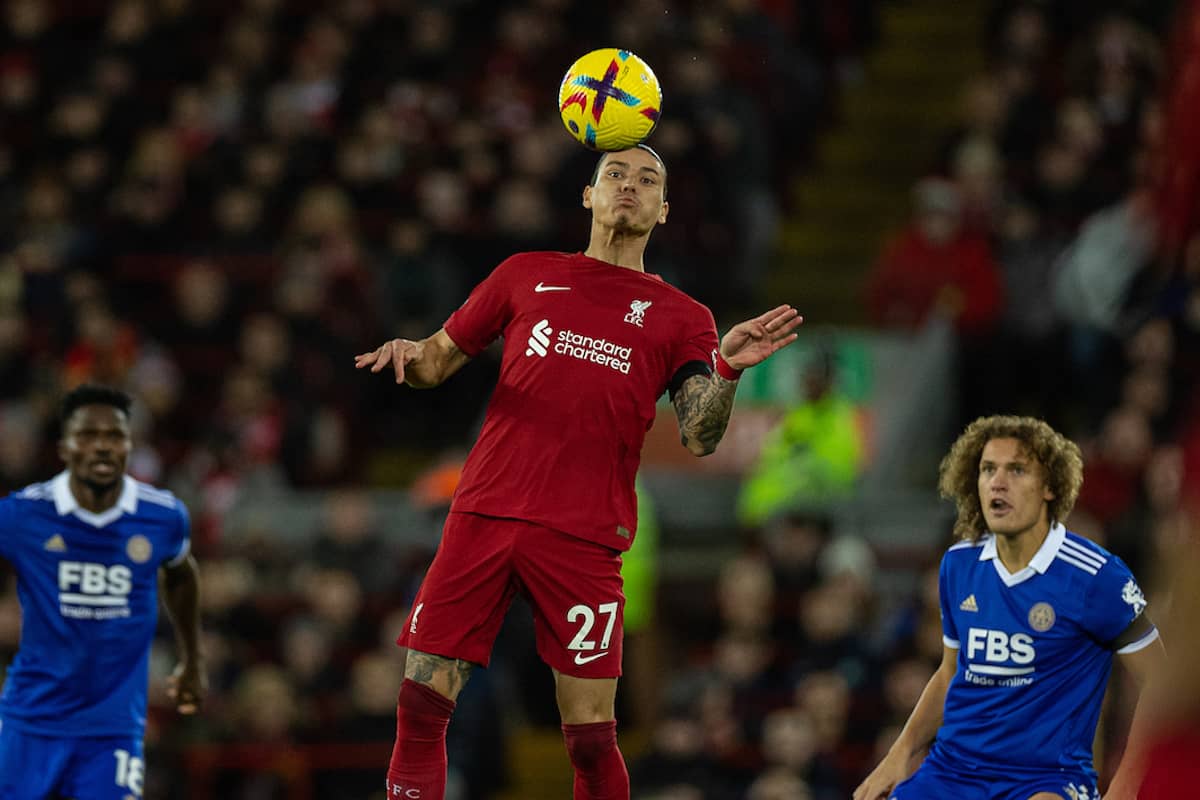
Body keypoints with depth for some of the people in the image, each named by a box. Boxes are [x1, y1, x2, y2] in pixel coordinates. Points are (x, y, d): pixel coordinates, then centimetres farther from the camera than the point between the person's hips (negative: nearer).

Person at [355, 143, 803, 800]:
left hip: (583, 540, -1)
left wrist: (728, 370, -19)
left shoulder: (680, 319, 12)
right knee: (421, 704, -5)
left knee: (591, 735, -5)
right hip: (483, 516, 1)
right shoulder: (527, 274, 16)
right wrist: (410, 354, -2)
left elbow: (700, 437, 0)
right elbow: (438, 362, 21)